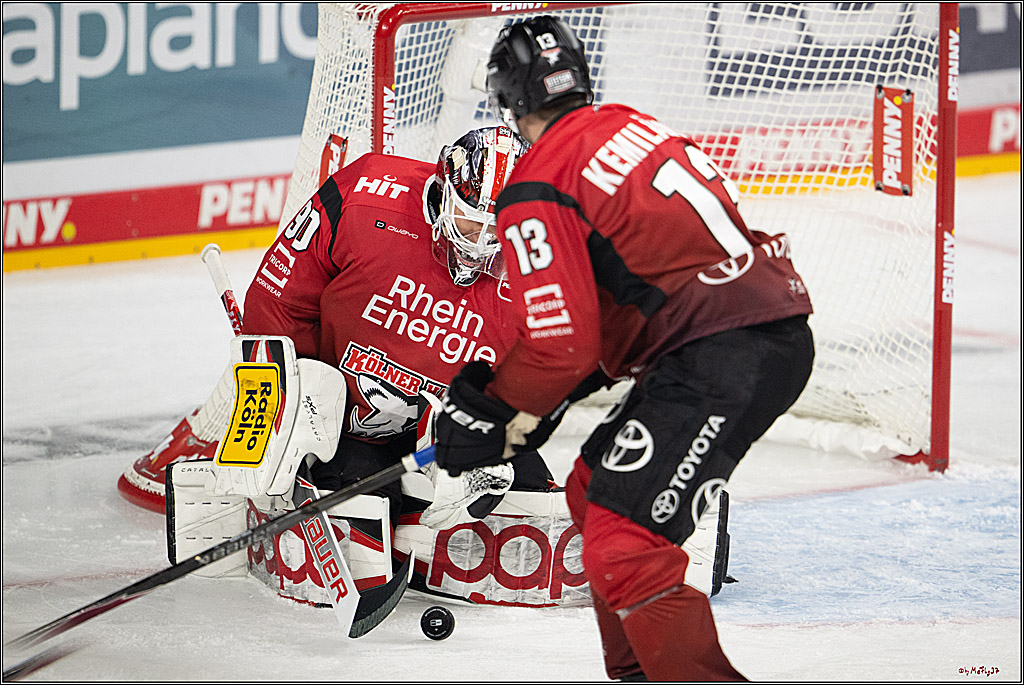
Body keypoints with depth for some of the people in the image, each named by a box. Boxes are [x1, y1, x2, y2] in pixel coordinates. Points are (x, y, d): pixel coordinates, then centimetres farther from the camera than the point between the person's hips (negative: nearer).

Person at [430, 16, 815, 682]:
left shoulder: (538, 190, -7)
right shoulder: (627, 124, 18)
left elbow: (562, 343, -13)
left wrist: (492, 416, 3)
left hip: (722, 359, -10)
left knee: (624, 547, -13)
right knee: (595, 491, 22)